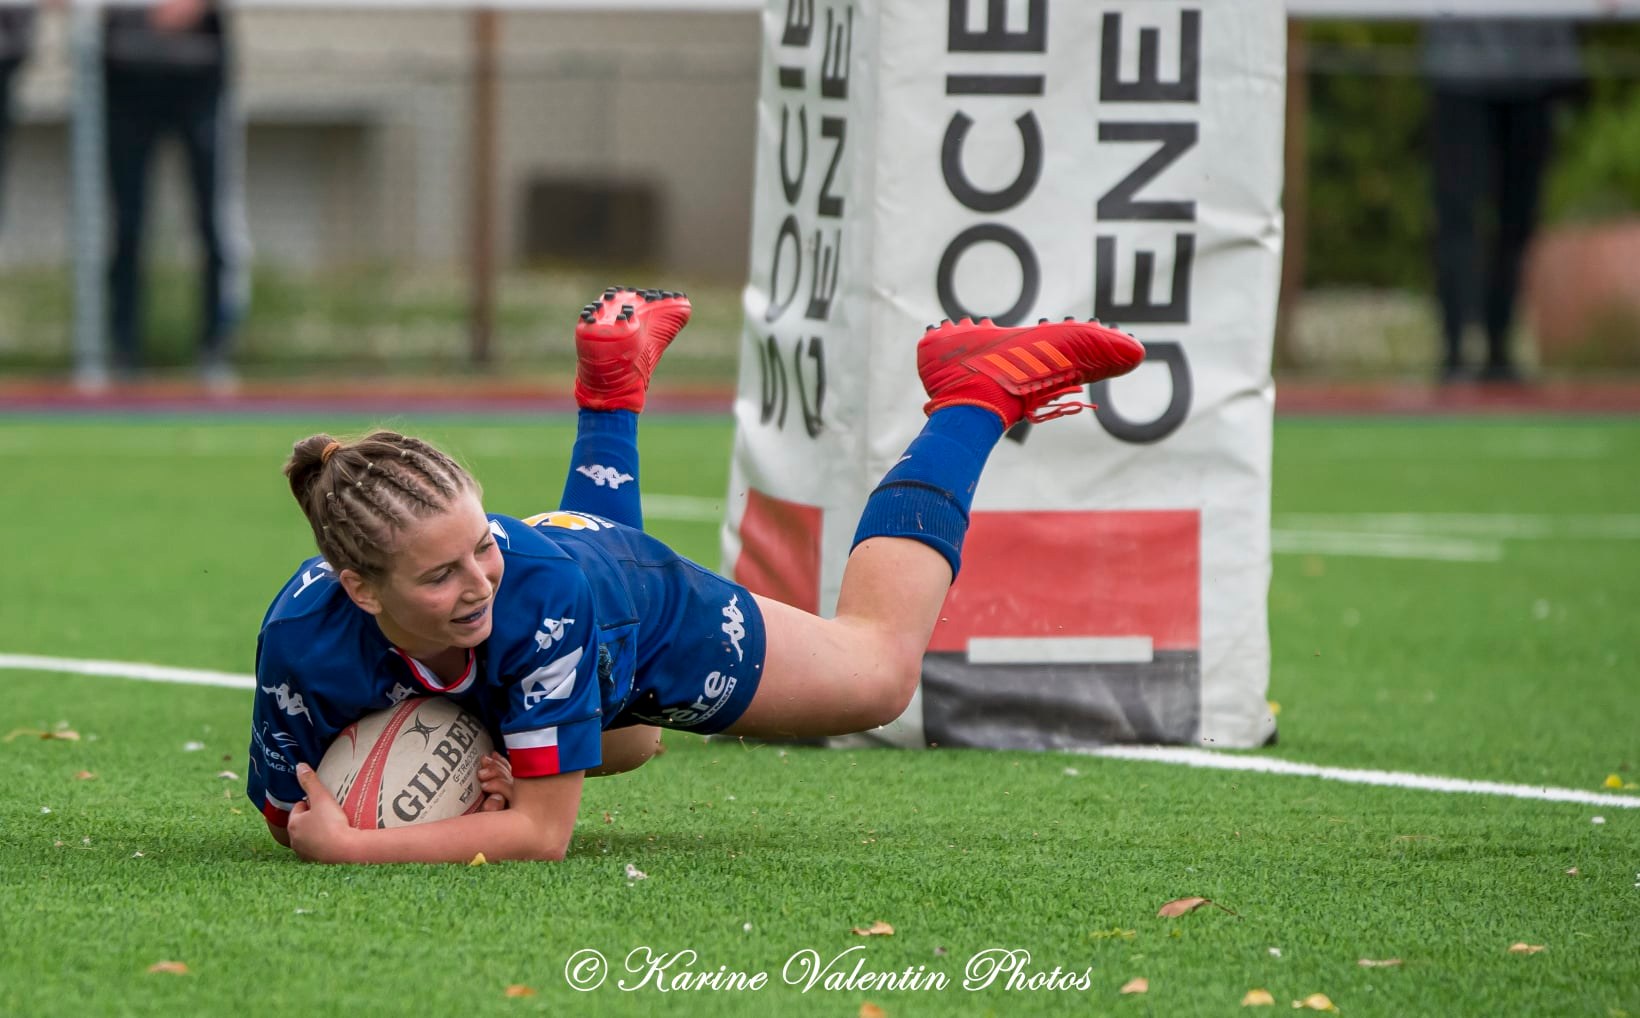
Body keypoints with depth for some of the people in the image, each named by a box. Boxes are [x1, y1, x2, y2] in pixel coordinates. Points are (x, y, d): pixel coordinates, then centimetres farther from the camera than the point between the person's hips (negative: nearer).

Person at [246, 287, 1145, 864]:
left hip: (646, 608, -4)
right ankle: (612, 383, 54)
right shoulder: (302, 640, -42)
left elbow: (543, 829, -42)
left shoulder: (538, 587, -48)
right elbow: (287, 814, -23)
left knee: (880, 665, 20)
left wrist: (356, 849, -50)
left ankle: (973, 390, 35)